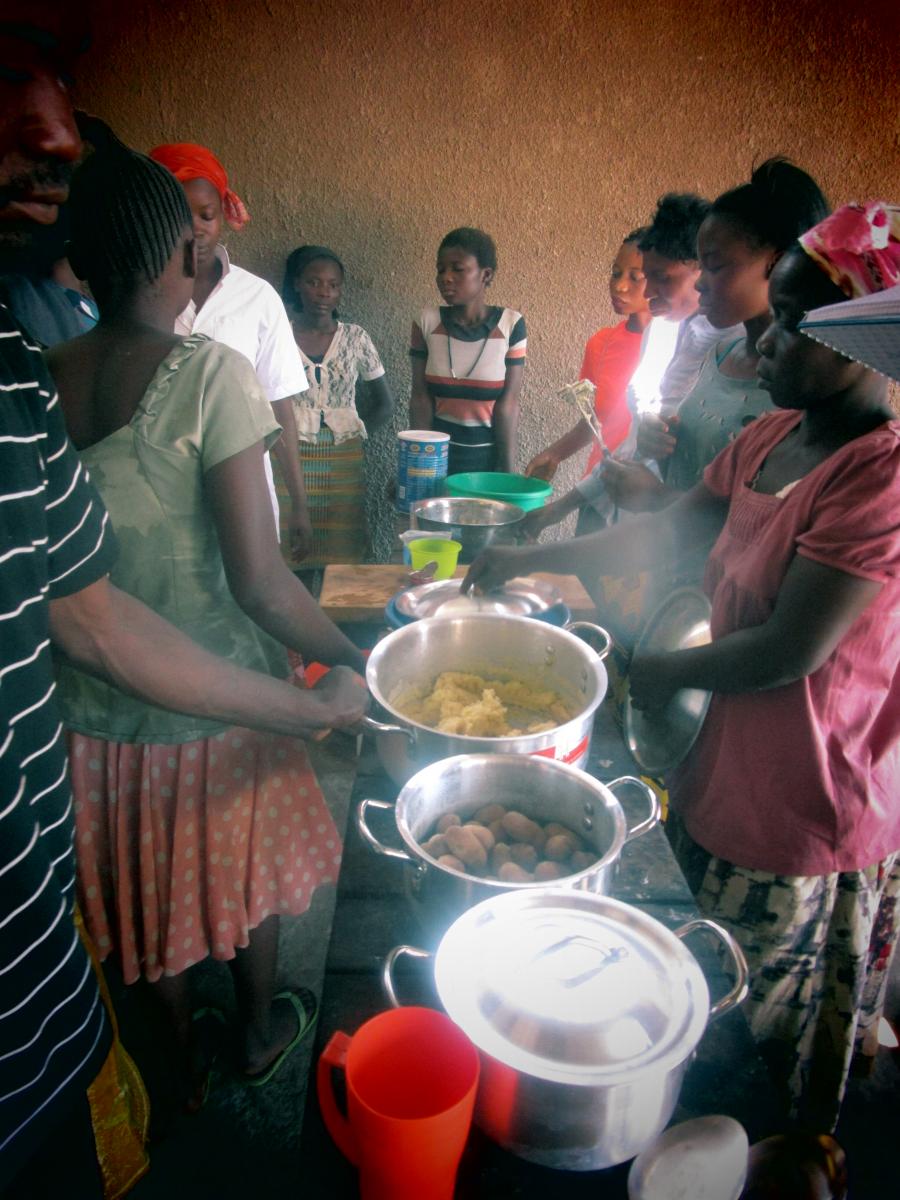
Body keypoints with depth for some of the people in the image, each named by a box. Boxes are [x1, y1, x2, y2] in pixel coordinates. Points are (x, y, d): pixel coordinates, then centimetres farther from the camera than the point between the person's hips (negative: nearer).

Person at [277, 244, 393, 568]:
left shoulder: (355, 338, 5)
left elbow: (384, 403, 11)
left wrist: (356, 433, 1)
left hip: (343, 463, 1)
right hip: (289, 460, -1)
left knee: (341, 559, 2)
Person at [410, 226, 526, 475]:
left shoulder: (510, 324, -7)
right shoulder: (427, 323, -3)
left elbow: (508, 404, -10)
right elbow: (421, 399, -4)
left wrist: (508, 470, -12)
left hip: (489, 456, -1)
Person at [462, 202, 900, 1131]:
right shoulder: (771, 436, 2)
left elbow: (790, 650, -26)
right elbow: (667, 532, 8)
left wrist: (666, 670, -10)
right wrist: (527, 559, 4)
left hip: (807, 817, -8)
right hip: (728, 772, 8)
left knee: (756, 1042, 16)